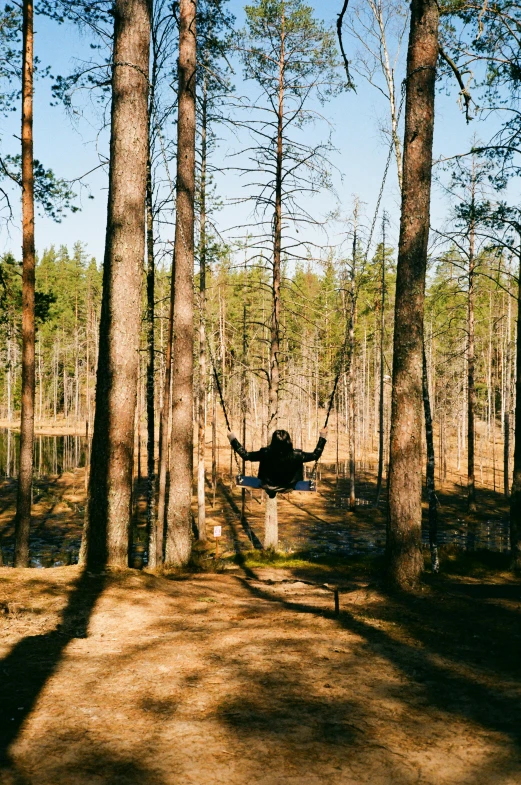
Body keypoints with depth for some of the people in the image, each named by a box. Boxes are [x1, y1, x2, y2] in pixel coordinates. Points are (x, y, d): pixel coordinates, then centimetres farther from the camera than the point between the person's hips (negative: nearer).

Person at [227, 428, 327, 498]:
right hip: (289, 486, -1)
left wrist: (232, 438, -14)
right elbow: (316, 455, -17)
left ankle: (271, 491, 45)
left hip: (268, 486, 1)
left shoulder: (265, 454, -33)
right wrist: (323, 437, -7)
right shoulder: (296, 455, -32)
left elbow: (245, 455, -22)